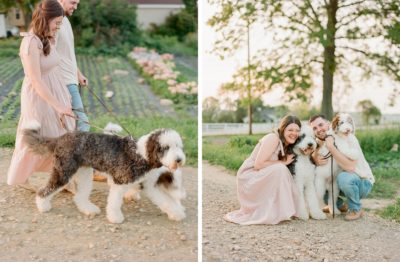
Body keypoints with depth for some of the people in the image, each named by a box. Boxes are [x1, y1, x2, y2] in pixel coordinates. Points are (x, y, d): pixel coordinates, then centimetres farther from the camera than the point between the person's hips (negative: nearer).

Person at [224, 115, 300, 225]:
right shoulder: (273, 138, -19)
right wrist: (283, 162, -19)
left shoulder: (287, 146, 8)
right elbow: (258, 164, -25)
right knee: (280, 169, -28)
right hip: (249, 177, -9)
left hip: (261, 178, 9)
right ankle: (272, 214, -22)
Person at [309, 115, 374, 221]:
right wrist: (316, 160, -26)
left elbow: (350, 167, -36)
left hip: (363, 182, -6)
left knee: (344, 177, -36)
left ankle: (356, 209, -9)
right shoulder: (319, 143, -3)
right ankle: (339, 205, 13)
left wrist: (331, 147, -35)